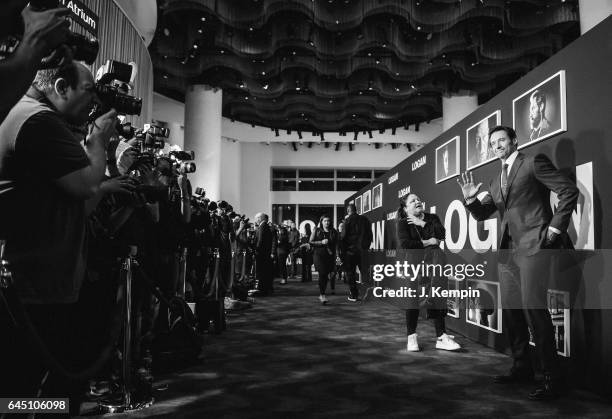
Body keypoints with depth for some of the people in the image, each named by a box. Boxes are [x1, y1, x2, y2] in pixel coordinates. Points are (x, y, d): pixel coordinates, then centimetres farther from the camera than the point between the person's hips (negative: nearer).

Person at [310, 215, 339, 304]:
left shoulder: (334, 232, 10)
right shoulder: (317, 231, 5)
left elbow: (336, 244, 14)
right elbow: (311, 242, 1)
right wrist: (321, 242, -12)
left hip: (330, 256, 2)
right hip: (319, 255, -2)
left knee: (326, 275, 3)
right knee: (322, 274, -13)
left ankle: (321, 294, 17)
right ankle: (322, 295, -8)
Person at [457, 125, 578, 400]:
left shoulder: (534, 163, -1)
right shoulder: (496, 181, 20)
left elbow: (569, 190, -5)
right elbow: (482, 215, 18)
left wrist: (555, 226, -9)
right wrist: (471, 199, -2)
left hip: (534, 244, -8)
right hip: (508, 250, 8)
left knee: (533, 306, -14)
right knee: (511, 309, 9)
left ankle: (552, 377, -6)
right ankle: (522, 368, 22)